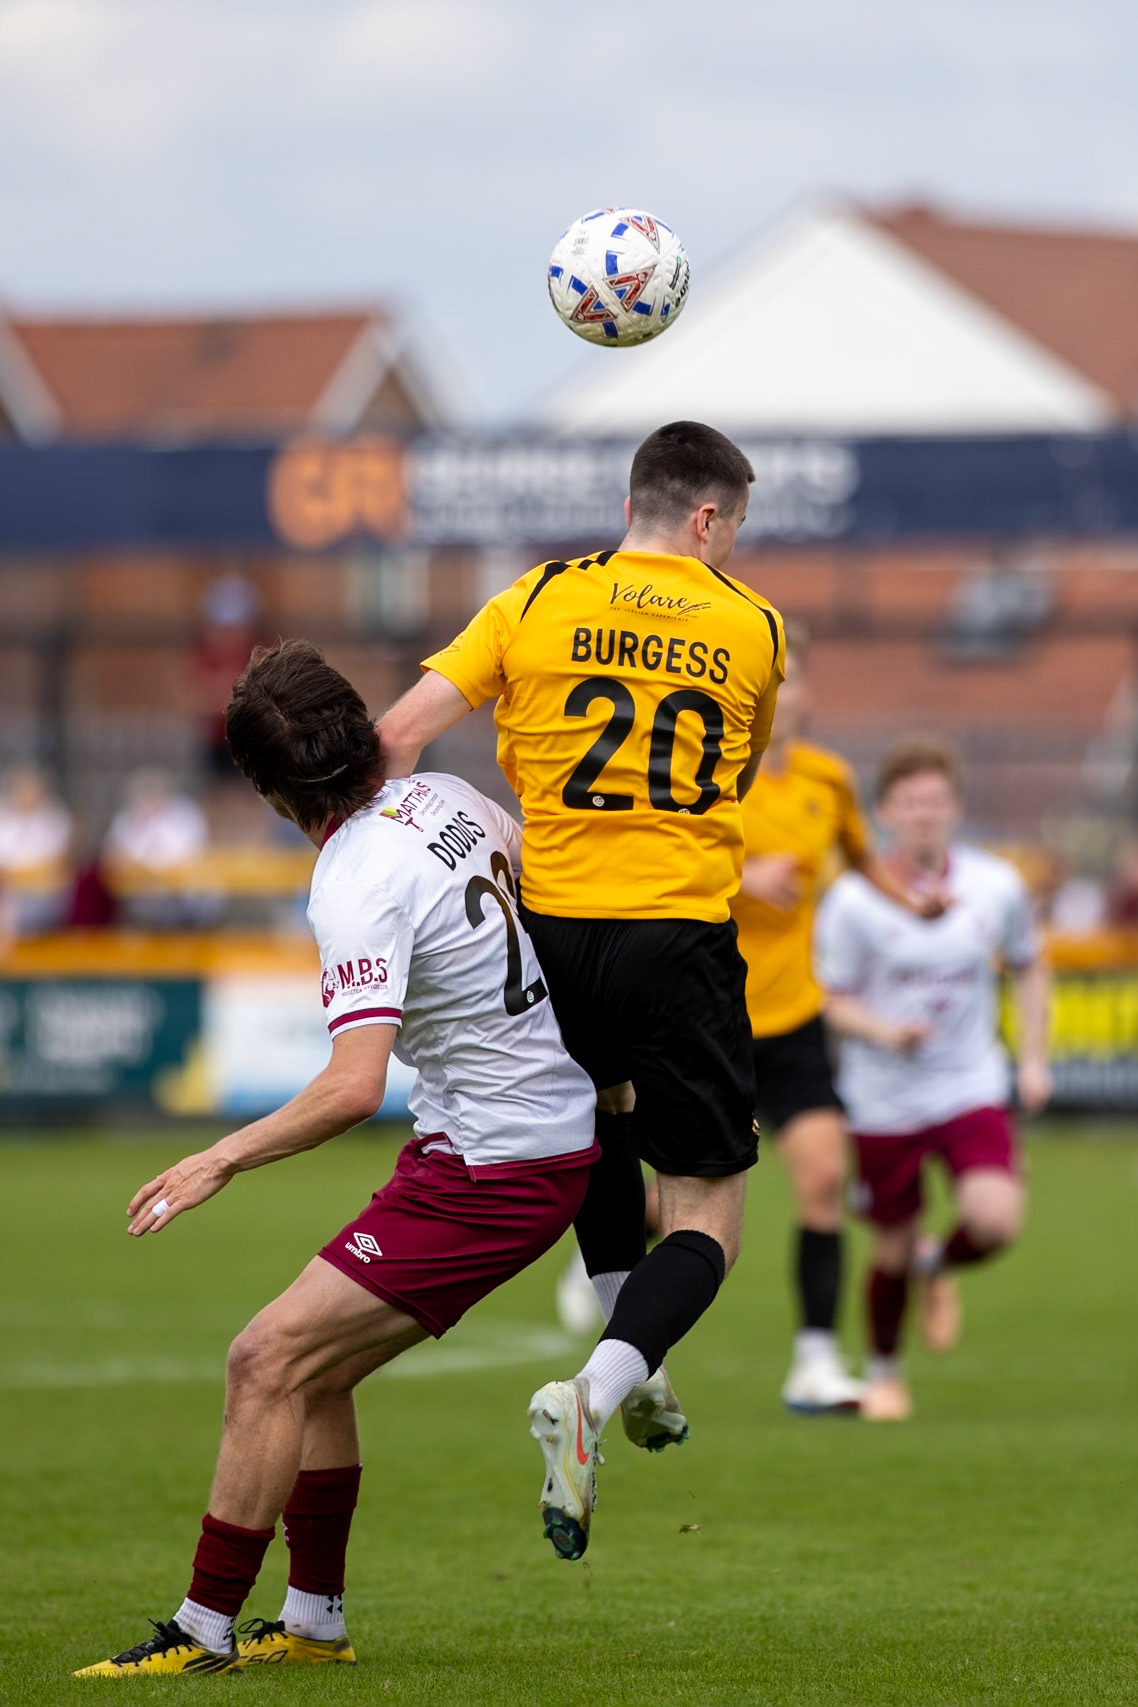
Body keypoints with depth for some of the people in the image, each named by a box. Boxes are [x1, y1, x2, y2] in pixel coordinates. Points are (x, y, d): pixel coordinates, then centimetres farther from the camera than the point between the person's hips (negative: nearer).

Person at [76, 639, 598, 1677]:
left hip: (489, 1176, -9)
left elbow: (354, 1087, -30)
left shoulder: (359, 890, -21)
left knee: (269, 1364, -10)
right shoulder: (439, 798, 4)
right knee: (314, 1372, 14)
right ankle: (315, 1623, 19)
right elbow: (531, 860, 26)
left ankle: (206, 1632, -6)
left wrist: (221, 1160, -23)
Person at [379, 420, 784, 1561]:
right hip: (683, 940, -2)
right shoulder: (753, 629, 4)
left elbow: (398, 732, -3)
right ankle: (597, 1389, -23)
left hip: (552, 933, 3)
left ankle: (631, 1375, 30)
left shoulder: (538, 602, 3)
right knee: (705, 1223, 3)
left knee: (599, 1117, 33)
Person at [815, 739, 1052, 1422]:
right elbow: (834, 1000, -4)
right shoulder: (854, 900, -11)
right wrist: (884, 1032, -24)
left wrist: (1035, 1058, 6)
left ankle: (941, 1268, 16)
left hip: (971, 1089, 1)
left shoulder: (996, 886, -3)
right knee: (893, 1249, 5)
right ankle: (885, 1372, 34)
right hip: (885, 1102, -1)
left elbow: (1029, 967, 14)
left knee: (997, 1218, -21)